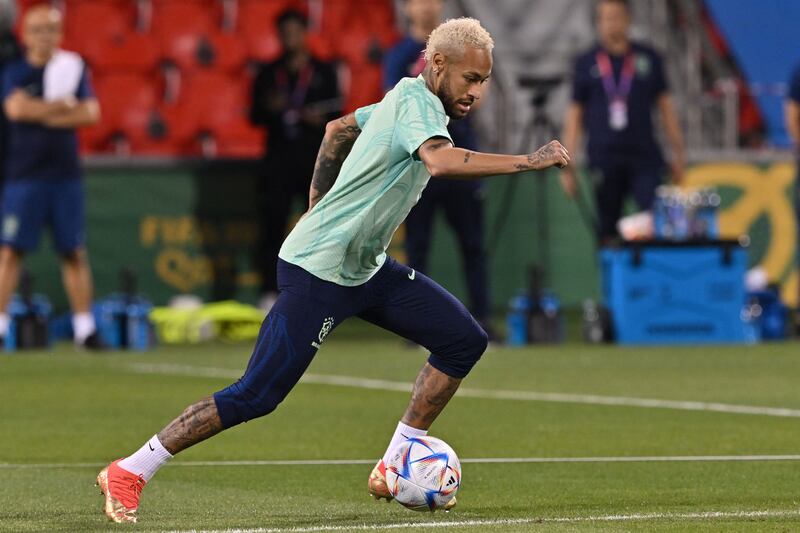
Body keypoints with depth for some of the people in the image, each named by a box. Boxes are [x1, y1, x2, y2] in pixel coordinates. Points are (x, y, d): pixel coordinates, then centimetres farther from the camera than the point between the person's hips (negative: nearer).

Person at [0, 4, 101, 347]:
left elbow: (90, 113, -3)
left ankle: (84, 327, 9)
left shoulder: (73, 69, 9)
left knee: (75, 252, 4)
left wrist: (43, 115, -9)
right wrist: (63, 105, -8)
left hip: (65, 175, 2)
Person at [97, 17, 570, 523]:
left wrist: (320, 201, 29)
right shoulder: (415, 103, -20)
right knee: (255, 397, -10)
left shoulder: (408, 99, 8)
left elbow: (339, 128, 25)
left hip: (365, 269, 10)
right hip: (317, 273, -10)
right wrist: (529, 160, -36)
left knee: (464, 340, 1)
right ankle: (129, 472, 2)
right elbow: (441, 161, -41)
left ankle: (394, 469, 8)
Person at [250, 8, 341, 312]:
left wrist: (320, 118, -14)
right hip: (279, 158, 1)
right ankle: (269, 292, -3)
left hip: (316, 160, -1)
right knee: (272, 224, -6)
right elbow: (255, 116, 11)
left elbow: (336, 115, 7)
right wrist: (269, 107, -10)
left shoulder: (324, 73, 9)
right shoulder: (268, 74, 12)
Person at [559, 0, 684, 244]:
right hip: (604, 158, 0)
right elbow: (574, 114, 9)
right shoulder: (586, 63, 7)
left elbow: (665, 106, 12)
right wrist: (566, 165, 5)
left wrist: (678, 153, 9)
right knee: (607, 231, 4)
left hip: (644, 157, 0)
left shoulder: (648, 59, 8)